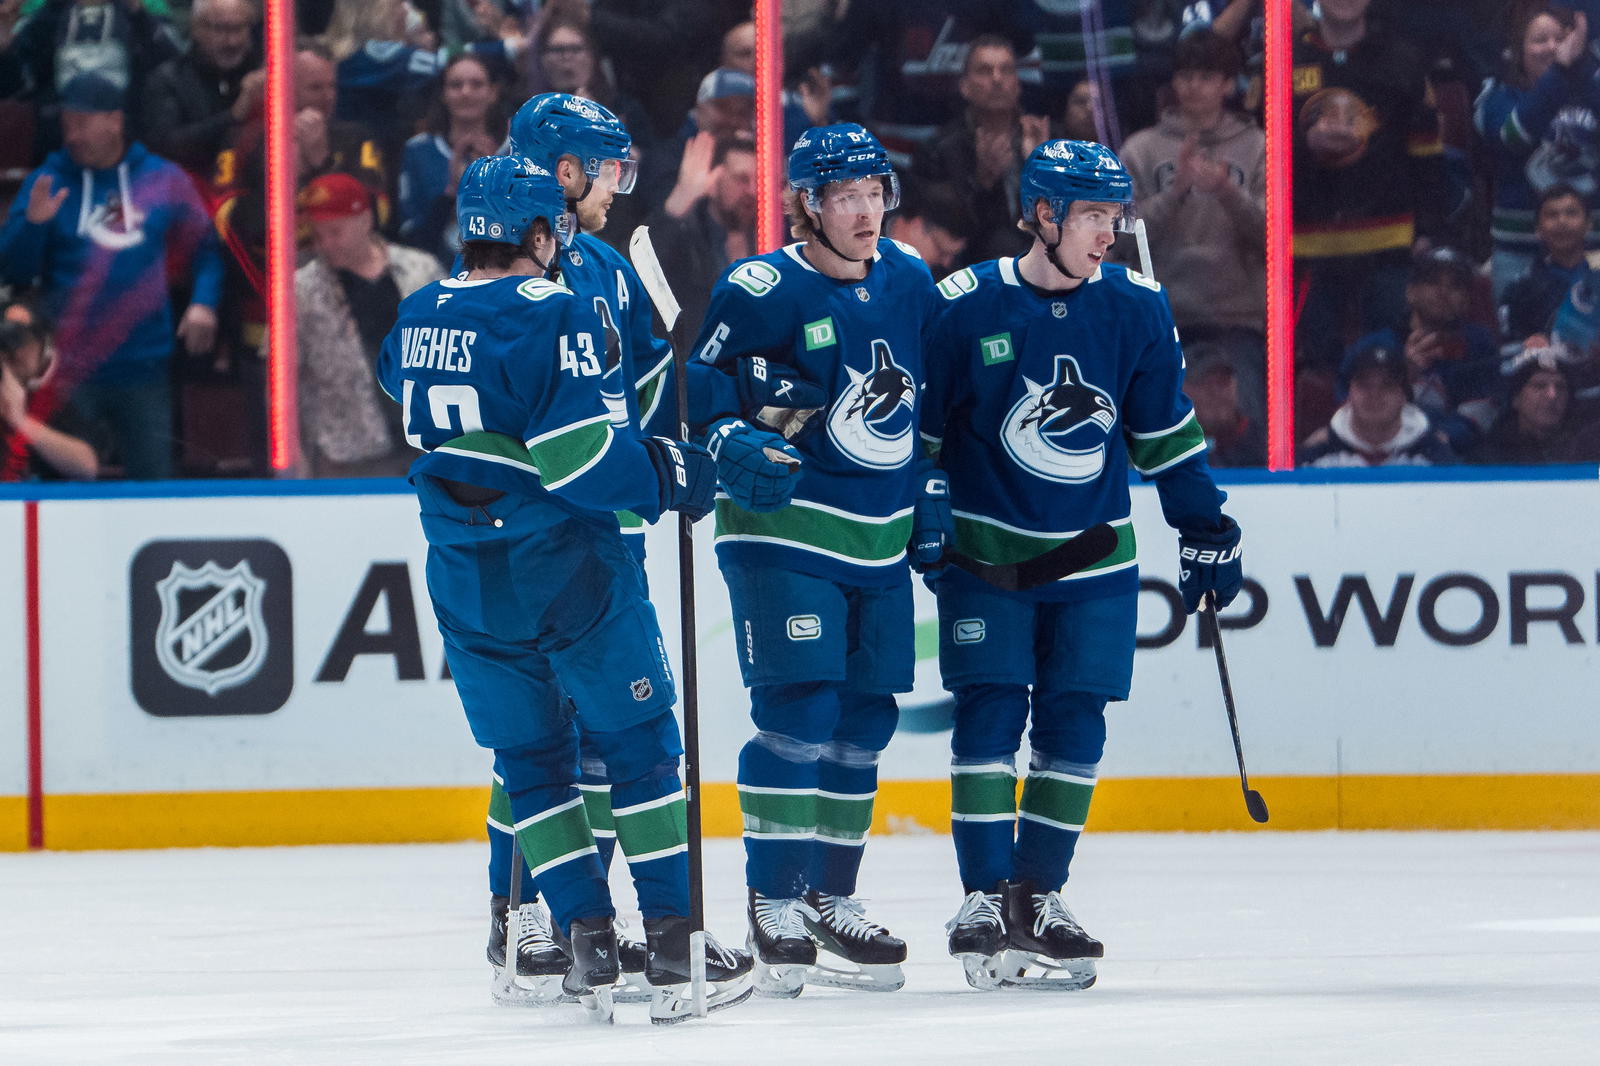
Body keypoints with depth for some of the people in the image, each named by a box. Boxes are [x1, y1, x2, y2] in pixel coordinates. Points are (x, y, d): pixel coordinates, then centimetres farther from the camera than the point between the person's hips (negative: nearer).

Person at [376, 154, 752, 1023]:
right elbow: (582, 456, -22)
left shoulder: (419, 319, 6)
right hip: (566, 569, -6)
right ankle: (674, 947, -1)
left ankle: (587, 940, 6)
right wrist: (674, 472, -8)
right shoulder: (549, 314, -16)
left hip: (465, 582, 6)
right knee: (640, 744, 3)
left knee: (530, 758, 13)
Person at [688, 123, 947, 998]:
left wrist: (931, 505, 16)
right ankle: (774, 910, -9)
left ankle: (830, 902, 20)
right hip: (785, 535, -6)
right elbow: (705, 399, -10)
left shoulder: (910, 283, 7)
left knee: (864, 722, 9)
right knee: (798, 712, -15)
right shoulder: (760, 293, -12)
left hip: (880, 541, 6)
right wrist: (739, 446, -30)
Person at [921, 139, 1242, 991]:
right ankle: (985, 900, -2)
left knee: (1074, 727, 2)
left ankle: (1039, 897, 12)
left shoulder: (1136, 311, -1)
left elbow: (1165, 429, 10)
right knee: (989, 717, -7)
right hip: (986, 547, -3)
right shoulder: (966, 308, -10)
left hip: (1095, 555, 3)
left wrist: (1205, 527, 11)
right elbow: (920, 428, -1)